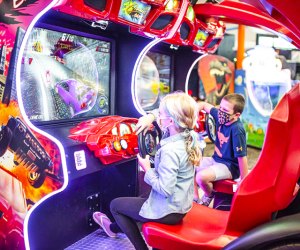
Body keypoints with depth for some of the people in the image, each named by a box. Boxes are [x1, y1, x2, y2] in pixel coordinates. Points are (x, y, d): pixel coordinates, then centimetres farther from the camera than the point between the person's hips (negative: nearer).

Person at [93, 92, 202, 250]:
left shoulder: (169, 150, -31)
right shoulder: (190, 136, -5)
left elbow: (165, 189, -32)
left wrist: (147, 169, -18)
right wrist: (150, 116, -7)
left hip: (167, 211, -9)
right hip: (182, 206, 9)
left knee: (115, 204, 13)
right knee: (136, 202, 33)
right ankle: (114, 228, 56)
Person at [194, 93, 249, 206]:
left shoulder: (237, 130, -27)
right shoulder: (220, 116, -6)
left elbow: (242, 157, -24)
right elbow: (204, 105, 9)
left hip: (229, 166, -8)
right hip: (216, 159, 9)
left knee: (201, 177, -29)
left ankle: (208, 196, 7)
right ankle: (195, 199, 16)